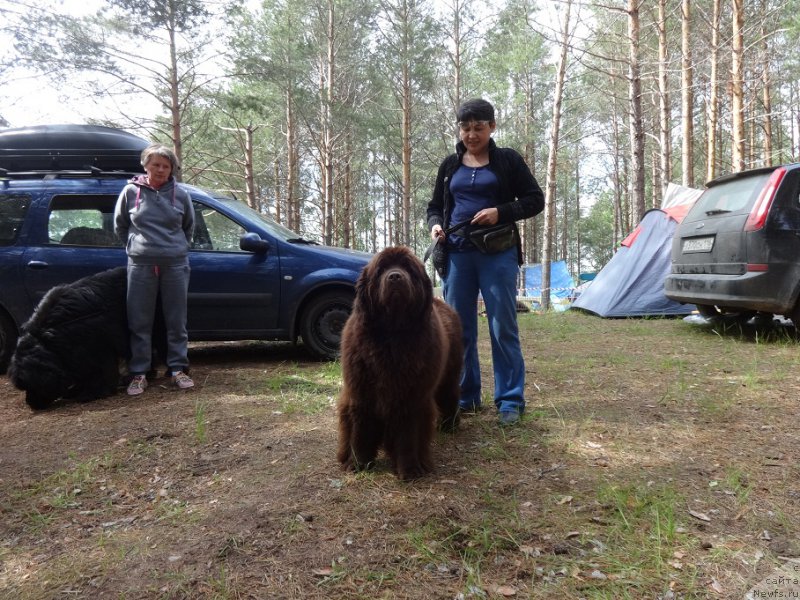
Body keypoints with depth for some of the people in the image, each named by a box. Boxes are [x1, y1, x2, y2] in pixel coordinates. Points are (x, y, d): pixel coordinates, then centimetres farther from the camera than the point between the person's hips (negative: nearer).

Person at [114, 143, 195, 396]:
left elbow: (188, 227, 18)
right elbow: (120, 225, 14)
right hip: (140, 264, 0)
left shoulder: (180, 195, 4)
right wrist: (137, 246, 13)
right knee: (140, 323, 3)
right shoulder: (131, 192, 1)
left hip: (176, 264, 1)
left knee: (177, 321, 6)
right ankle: (139, 373, 11)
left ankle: (178, 369, 15)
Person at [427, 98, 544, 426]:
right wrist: (435, 225, -3)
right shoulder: (450, 165, 14)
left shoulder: (508, 160, 4)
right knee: (459, 328, 6)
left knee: (503, 327, -3)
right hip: (456, 254, 4)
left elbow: (535, 200, 3)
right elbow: (435, 206, 19)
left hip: (498, 254, -3)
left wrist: (500, 213, -13)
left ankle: (510, 400, 7)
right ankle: (465, 396, 18)